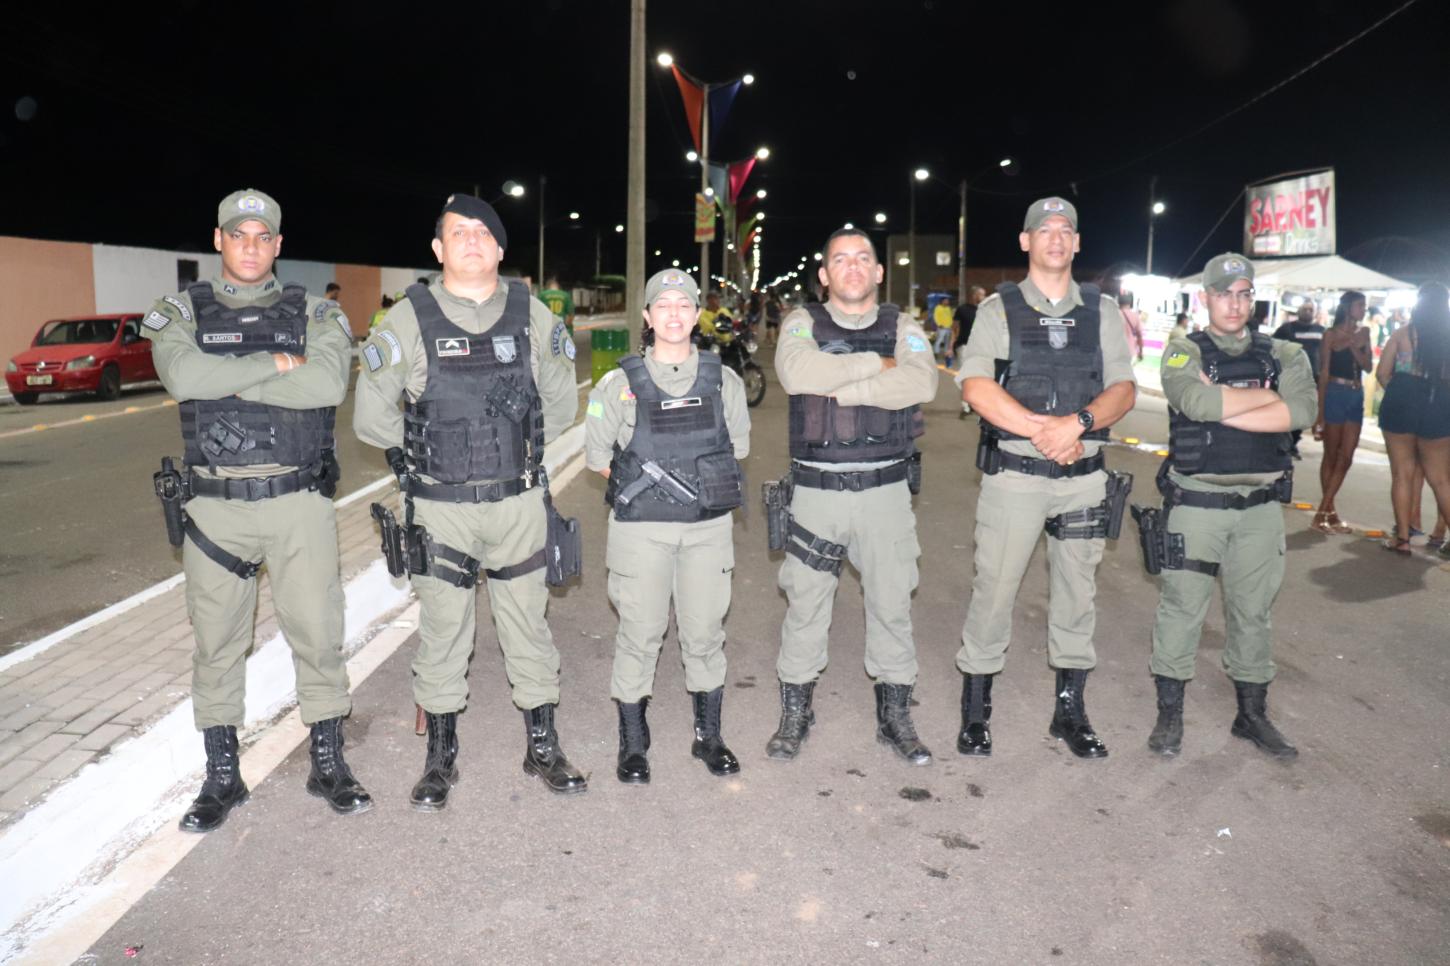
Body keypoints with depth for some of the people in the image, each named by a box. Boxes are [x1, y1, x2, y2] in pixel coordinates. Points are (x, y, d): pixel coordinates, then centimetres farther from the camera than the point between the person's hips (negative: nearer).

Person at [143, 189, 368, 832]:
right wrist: (276, 363, -13)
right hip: (214, 506, 1)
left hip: (299, 502, -1)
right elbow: (182, 376, -15)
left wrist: (226, 380, -14)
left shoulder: (315, 315, 5)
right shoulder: (181, 314, 7)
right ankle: (221, 779, 25)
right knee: (216, 644, 9)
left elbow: (328, 384, -16)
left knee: (318, 635, 3)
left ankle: (328, 766, 21)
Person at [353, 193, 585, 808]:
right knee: (443, 633, 8)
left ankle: (543, 749, 26)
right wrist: (425, 452, 4)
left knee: (528, 626, 11)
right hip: (441, 508, -1)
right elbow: (370, 416, 1)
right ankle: (441, 758, 25)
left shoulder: (533, 316, 3)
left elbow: (561, 404, 13)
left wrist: (516, 448, 9)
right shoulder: (408, 320, -3)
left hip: (519, 502, 2)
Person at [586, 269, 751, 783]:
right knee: (640, 635, 4)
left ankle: (709, 736, 27)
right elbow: (599, 457, 5)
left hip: (709, 528, 2)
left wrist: (706, 487, 6)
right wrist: (645, 486, 3)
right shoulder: (619, 385, -2)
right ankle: (633, 744, 20)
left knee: (705, 634, 10)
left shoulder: (724, 381, 4)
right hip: (641, 530, -2)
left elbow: (737, 448, 14)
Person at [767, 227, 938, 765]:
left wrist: (839, 387, -17)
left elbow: (921, 384, -15)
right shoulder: (803, 323, 4)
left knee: (892, 604, 9)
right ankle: (795, 715, 23)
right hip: (816, 488, -1)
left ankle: (895, 716, 25)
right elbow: (796, 372, -19)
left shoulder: (902, 328, 7)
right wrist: (876, 364, -14)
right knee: (805, 604, 7)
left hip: (885, 488, 1)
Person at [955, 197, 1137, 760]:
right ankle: (975, 712, 15)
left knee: (1077, 594, 11)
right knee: (994, 591, 0)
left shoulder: (1102, 310, 10)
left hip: (1084, 478, 3)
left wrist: (1077, 423, -18)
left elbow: (1124, 390, 1)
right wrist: (1042, 429, -19)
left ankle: (1070, 712, 26)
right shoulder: (999, 308, 2)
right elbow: (976, 387, -12)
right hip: (1013, 476, -3)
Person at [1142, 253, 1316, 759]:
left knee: (1253, 611, 13)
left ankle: (1252, 714, 28)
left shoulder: (1284, 355, 7)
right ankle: (1169, 714, 16)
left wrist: (1222, 409, -16)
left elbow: (1302, 410, -13)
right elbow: (1195, 400, -23)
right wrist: (1265, 396, -12)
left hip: (1260, 505, 3)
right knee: (1182, 607, 3)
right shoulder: (1185, 352, -1)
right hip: (1195, 503, -3)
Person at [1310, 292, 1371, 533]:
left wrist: (1355, 348, -13)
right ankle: (1326, 512, 5)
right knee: (1331, 456, 0)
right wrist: (1320, 411, -10)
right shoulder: (1331, 334, -3)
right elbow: (1324, 372, -6)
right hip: (1335, 395, -5)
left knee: (1346, 458, 2)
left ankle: (1325, 511, 8)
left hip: (1357, 397, 5)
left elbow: (1368, 366, 6)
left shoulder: (1363, 333, 11)